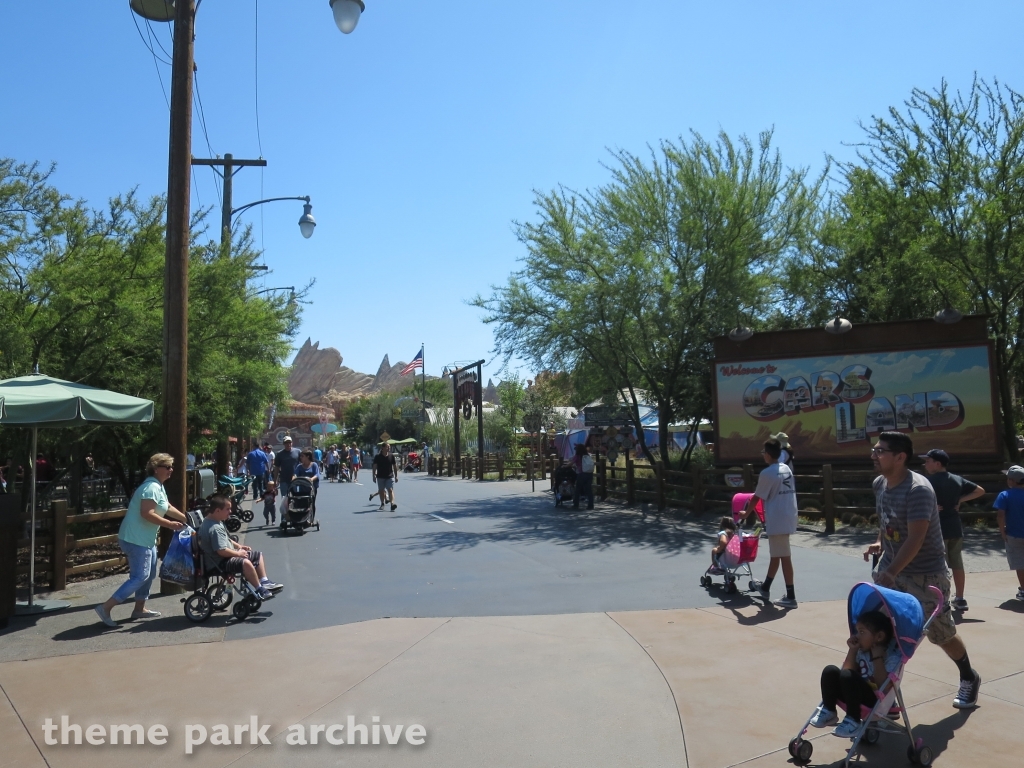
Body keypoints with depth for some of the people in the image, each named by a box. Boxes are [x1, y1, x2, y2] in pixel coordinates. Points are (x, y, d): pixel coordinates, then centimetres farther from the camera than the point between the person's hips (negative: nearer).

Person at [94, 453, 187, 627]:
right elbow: (147, 513, -29)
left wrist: (186, 519, 25)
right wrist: (170, 524, -23)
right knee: (140, 577, -10)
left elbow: (167, 507, 24)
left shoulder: (158, 486, 13)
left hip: (145, 539, 11)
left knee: (149, 574, 17)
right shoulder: (152, 487, -20)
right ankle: (105, 608, -7)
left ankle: (139, 608, 27)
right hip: (136, 539, -11)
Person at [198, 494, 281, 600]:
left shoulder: (216, 521, 10)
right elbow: (222, 551, -31)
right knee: (246, 563, -37)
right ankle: (260, 590, -23)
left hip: (228, 555, 12)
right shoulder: (214, 528, -25)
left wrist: (238, 546, 11)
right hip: (219, 563, -12)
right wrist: (238, 553, -17)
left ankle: (264, 582, 12)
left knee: (259, 555, 15)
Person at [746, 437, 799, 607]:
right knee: (775, 554, 19)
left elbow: (757, 497, -7)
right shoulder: (787, 469, 10)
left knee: (784, 557, -3)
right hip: (788, 517, 9)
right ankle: (765, 587, 34)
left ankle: (791, 597, 1)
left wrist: (746, 514, 7)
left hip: (777, 520, -8)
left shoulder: (767, 474, -14)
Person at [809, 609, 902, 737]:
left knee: (847, 676, -31)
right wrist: (852, 650, -4)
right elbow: (848, 671, 6)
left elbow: (883, 686, -25)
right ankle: (828, 711, -1)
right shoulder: (863, 649, 7)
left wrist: (877, 657, -26)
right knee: (830, 670, -14)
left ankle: (853, 720, -17)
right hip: (858, 694, 7)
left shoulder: (893, 656, -14)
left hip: (877, 700, -7)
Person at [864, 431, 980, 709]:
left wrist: (891, 572, -38)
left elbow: (915, 539, -31)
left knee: (941, 634, 10)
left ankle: (969, 678, 38)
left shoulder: (918, 489, -26)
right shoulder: (879, 483, -2)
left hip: (925, 574, -6)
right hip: (891, 567, 7)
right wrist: (880, 542, 2)